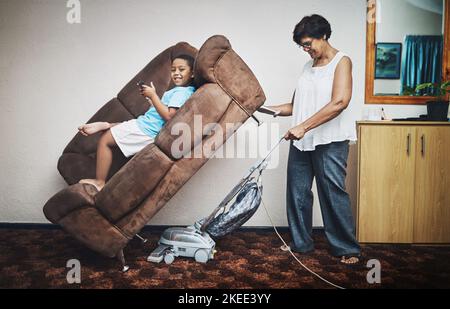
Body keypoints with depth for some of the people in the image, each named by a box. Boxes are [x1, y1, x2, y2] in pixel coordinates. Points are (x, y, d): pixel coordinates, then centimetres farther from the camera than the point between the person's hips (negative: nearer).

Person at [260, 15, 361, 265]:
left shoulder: (341, 61, -3)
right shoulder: (308, 66, 18)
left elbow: (340, 103, -19)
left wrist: (303, 126, -23)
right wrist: (270, 109, 5)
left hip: (330, 142, -7)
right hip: (301, 141, 7)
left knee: (333, 194, -4)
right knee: (297, 193, 9)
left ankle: (347, 249, 11)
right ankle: (301, 243, 23)